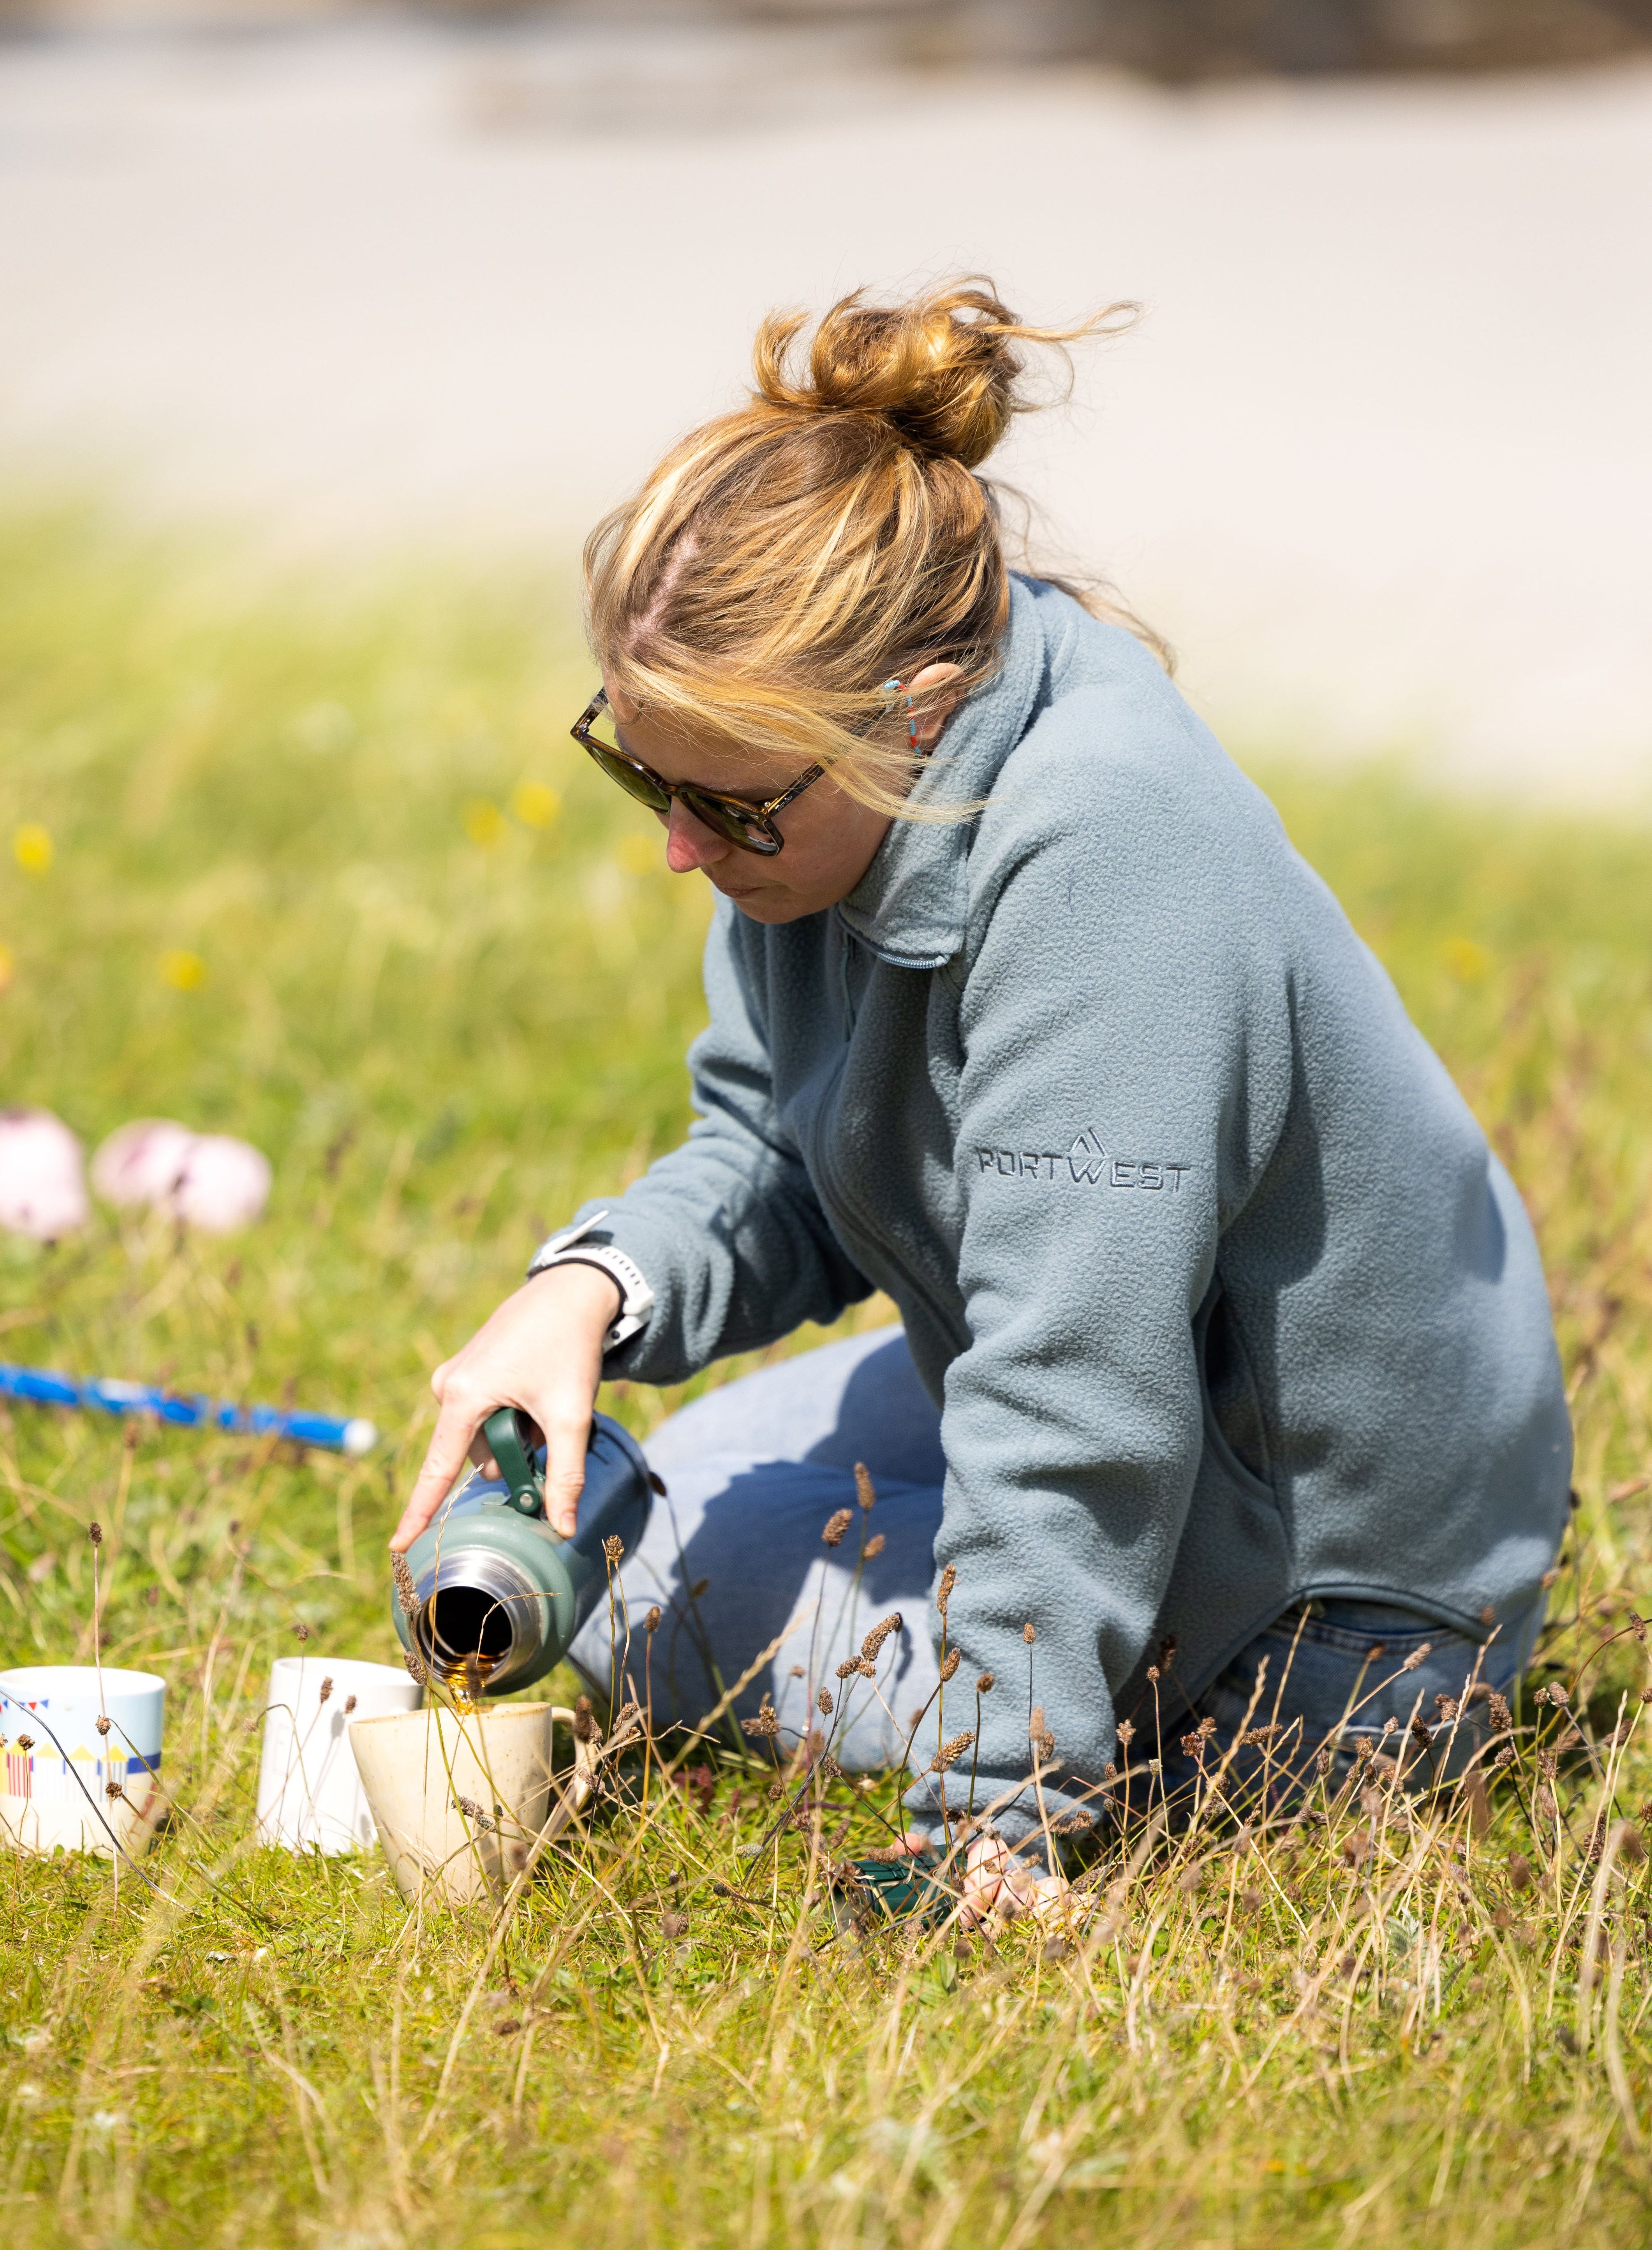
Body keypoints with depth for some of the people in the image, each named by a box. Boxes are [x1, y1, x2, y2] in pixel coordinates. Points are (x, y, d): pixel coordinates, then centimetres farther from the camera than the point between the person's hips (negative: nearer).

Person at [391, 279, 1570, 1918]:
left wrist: (991, 1815, -34)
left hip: (1333, 1586, -9)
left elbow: (1074, 1392, -36)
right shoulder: (830, 773, -10)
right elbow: (776, 1171, 0)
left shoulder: (1102, 857, -36)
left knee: (641, 1605, -7)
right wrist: (594, 1286, -21)